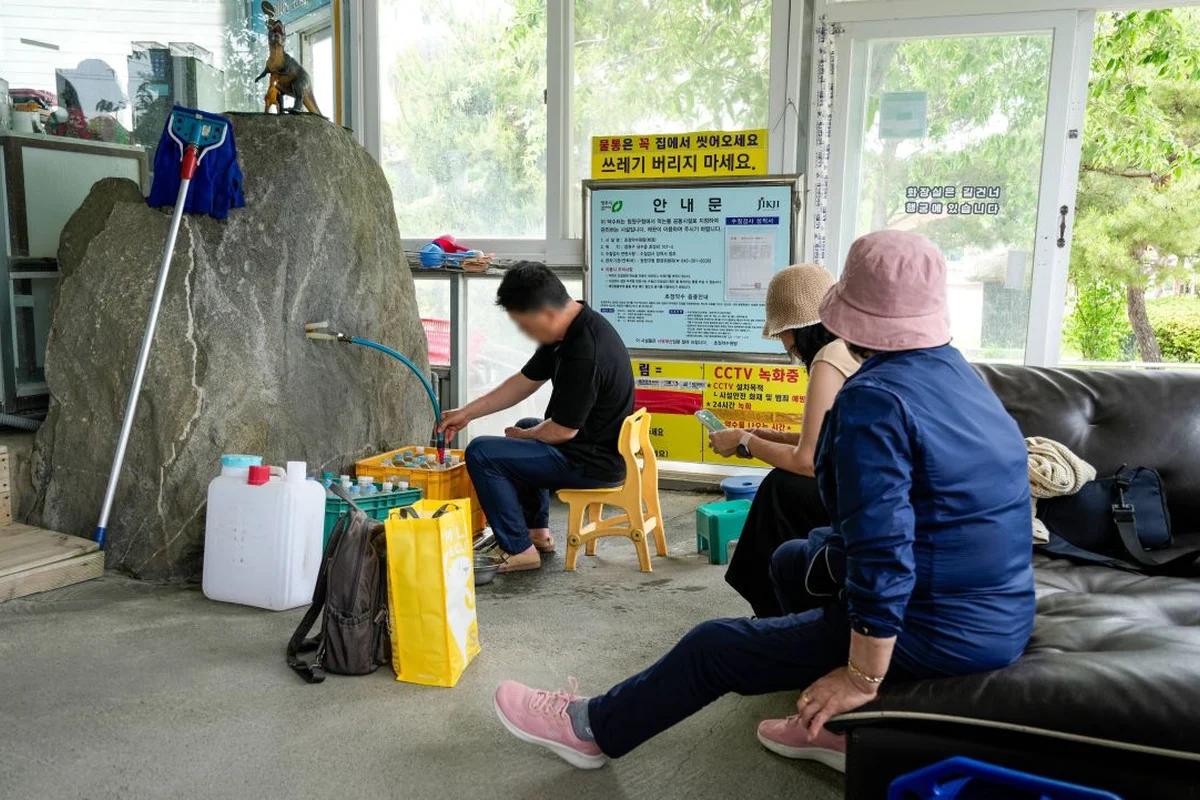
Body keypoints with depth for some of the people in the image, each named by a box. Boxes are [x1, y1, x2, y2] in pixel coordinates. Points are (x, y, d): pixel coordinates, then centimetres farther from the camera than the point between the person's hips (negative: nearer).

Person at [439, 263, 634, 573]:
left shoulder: (584, 352, -30)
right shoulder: (571, 327, 1)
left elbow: (562, 430, -22)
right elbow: (526, 381, 10)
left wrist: (523, 435, -2)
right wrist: (467, 412, 9)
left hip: (593, 462, -10)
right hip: (600, 445, 10)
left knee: (481, 453, -10)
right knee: (526, 425, 34)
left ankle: (519, 550, -3)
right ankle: (537, 531, 33)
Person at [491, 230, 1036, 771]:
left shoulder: (875, 398, -23)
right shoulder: (959, 374, 7)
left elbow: (883, 554, -28)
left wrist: (862, 676, -18)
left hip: (940, 631, -9)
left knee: (713, 647, 3)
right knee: (792, 559, 25)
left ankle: (592, 728, 23)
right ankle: (837, 723, 27)